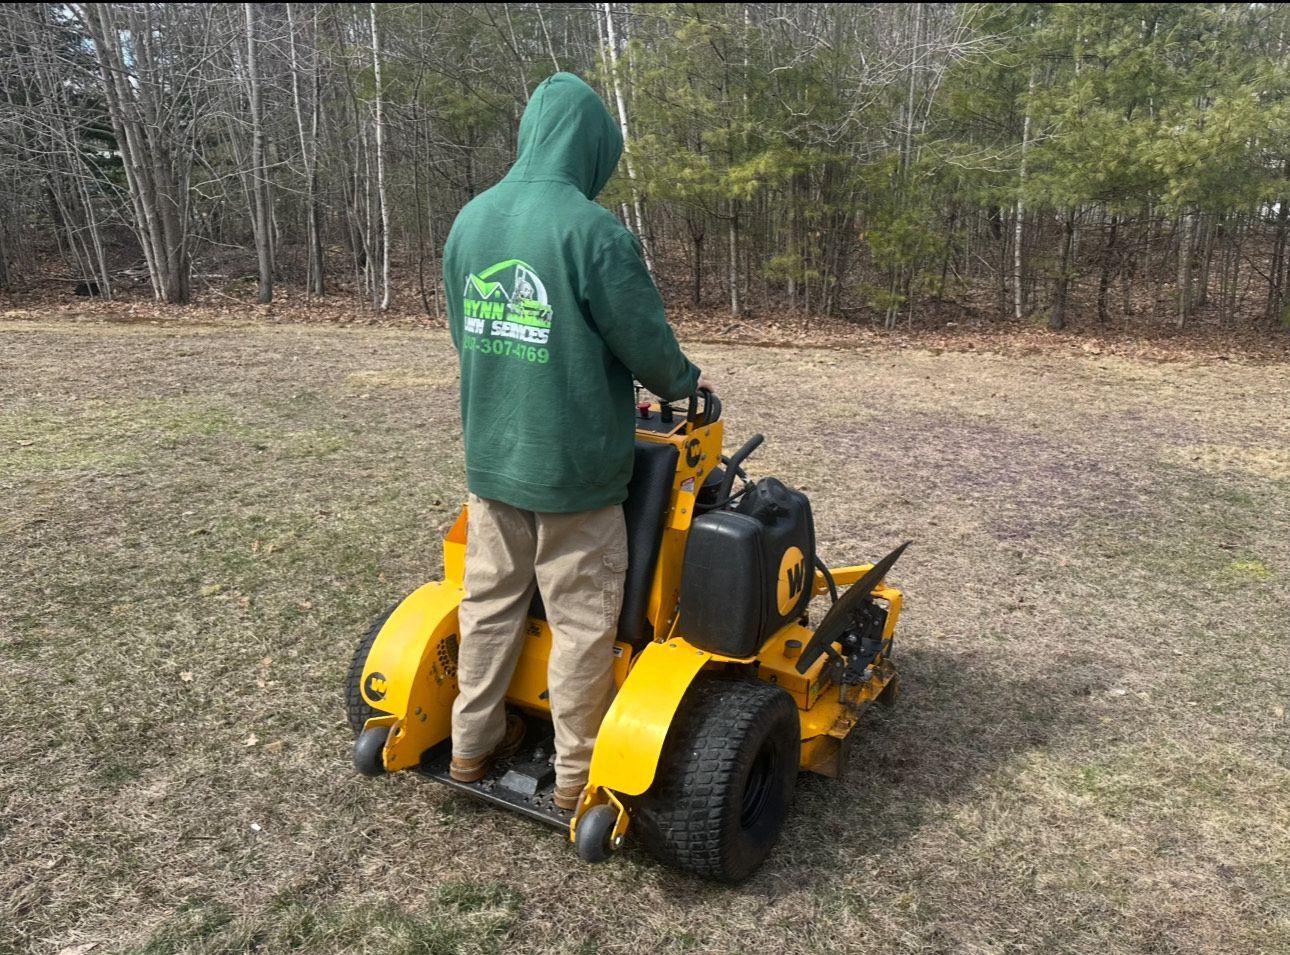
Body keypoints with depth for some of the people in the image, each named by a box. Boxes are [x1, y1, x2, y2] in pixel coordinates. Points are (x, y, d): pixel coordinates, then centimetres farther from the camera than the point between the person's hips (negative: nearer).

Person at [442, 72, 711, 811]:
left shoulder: (471, 220, 5)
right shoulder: (593, 230, -18)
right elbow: (646, 343, -12)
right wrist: (684, 382, 9)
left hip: (491, 455, 7)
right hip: (572, 464, -6)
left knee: (491, 598, 18)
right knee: (581, 619, 6)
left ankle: (475, 742, 31)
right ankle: (578, 771, 19)